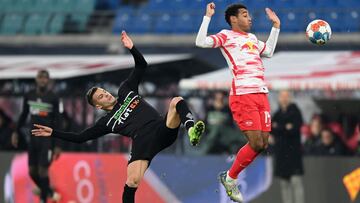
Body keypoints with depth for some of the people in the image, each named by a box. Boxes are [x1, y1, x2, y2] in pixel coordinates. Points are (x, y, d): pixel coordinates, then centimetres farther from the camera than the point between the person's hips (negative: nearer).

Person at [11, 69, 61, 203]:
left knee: (42, 171, -11)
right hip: (33, 137, 5)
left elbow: (57, 121, -6)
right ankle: (49, 192, 29)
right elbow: (23, 115, 18)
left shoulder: (53, 98, -7)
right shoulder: (29, 96, 5)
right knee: (32, 171, 6)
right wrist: (16, 132, 13)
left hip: (47, 139, -5)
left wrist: (57, 145, -9)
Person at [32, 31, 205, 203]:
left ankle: (191, 131, -46)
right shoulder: (107, 122, 16)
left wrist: (132, 48, 4)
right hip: (143, 142, -2)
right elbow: (80, 137, 16)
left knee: (176, 101, -21)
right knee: (132, 183, -26)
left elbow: (141, 66, 22)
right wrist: (53, 133, 12)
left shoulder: (125, 91, 24)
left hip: (162, 129, 3)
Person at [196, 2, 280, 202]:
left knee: (263, 144, 3)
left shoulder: (252, 38, 23)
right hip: (243, 95, -8)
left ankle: (230, 177, 17)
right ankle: (230, 177, 7)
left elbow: (268, 51, 39)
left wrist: (276, 26, 37)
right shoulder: (226, 36, 2)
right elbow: (201, 42, -13)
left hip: (261, 94, 8)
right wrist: (208, 17, -11)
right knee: (256, 144, -13)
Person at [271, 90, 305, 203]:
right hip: (280, 151, 5)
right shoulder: (277, 114, 15)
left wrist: (278, 128, -9)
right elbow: (270, 129, 5)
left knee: (296, 181, -13)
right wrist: (285, 128, -9)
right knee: (284, 183, 2)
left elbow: (295, 129, -9)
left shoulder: (295, 111, 1)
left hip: (293, 151, -5)